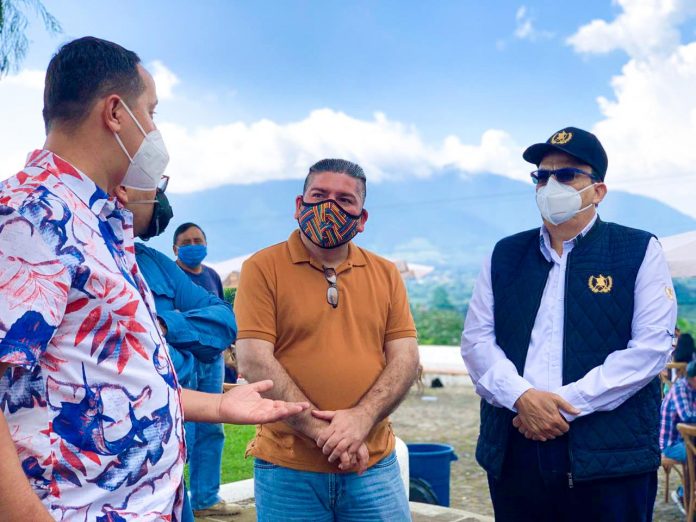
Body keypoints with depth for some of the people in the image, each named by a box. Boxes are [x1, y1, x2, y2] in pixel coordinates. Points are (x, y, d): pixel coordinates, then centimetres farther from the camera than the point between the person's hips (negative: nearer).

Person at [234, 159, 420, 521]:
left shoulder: (385, 274, 8)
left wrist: (361, 418, -15)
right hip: (288, 470, -2)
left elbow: (405, 357, 1)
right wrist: (322, 432, -16)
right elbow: (254, 361, -11)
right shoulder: (263, 268, -3)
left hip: (374, 467, 3)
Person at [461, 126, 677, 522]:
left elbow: (652, 347, -8)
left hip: (609, 457, -3)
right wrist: (521, 396, -12)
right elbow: (476, 340, 6)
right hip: (514, 452, 3)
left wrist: (566, 403, -14)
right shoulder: (505, 255, 12)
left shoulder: (640, 252, 2)